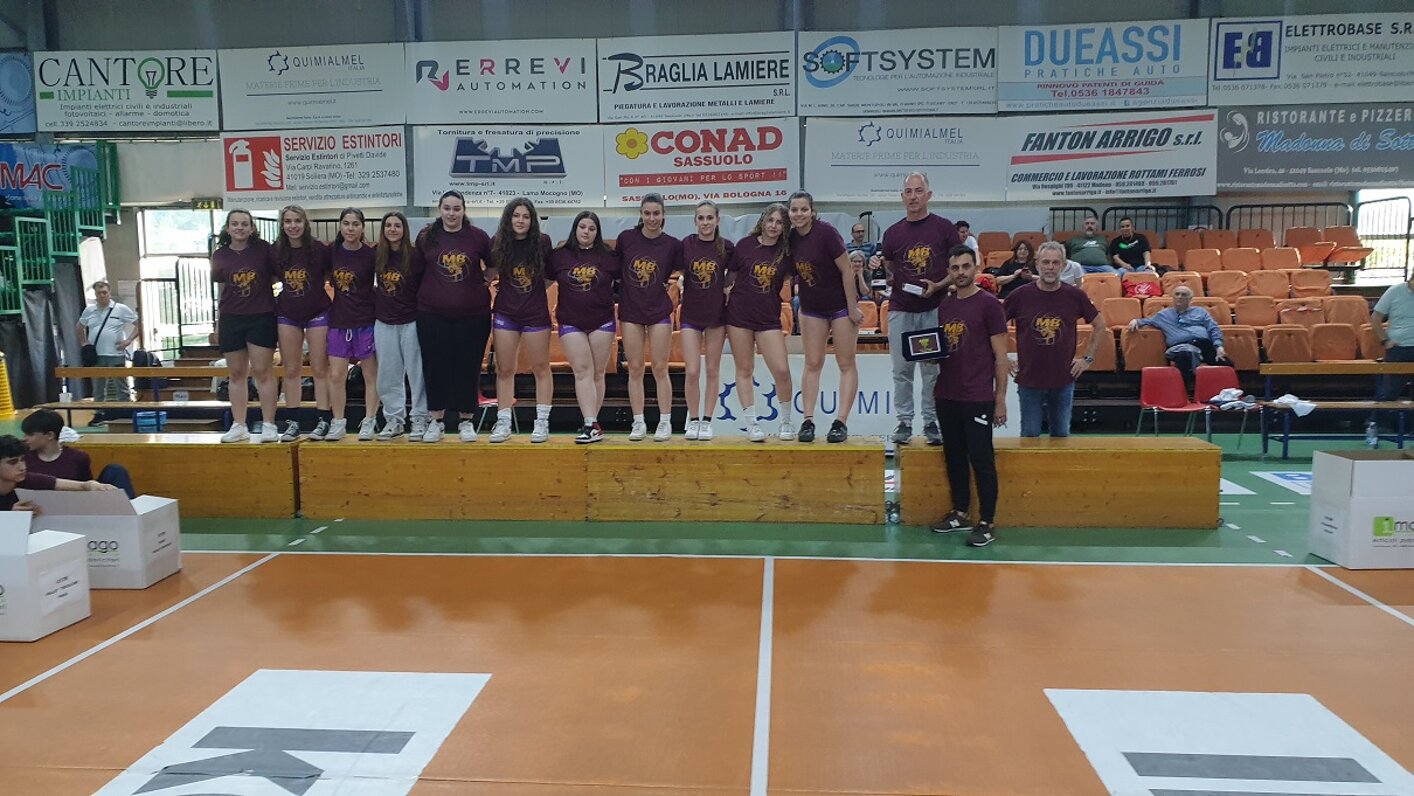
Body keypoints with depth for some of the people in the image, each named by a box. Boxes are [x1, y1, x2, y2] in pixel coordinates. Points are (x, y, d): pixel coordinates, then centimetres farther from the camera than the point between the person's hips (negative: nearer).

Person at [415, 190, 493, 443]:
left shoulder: (478, 237, -1)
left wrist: (486, 282, 4)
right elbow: (417, 269, 14)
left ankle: (466, 422, 17)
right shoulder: (426, 236, 2)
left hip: (472, 315, -1)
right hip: (432, 314, 1)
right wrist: (435, 289, 9)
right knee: (435, 367, 5)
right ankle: (436, 421, 17)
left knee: (468, 367, 4)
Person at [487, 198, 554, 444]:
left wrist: (537, 289, -3)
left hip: (536, 313, -1)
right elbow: (490, 272, 12)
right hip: (505, 313, 2)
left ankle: (542, 423, 13)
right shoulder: (497, 243, -2)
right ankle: (503, 423, 12)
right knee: (504, 370, 5)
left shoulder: (542, 243, -6)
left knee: (541, 369, 5)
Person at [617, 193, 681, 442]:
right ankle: (638, 423, 12)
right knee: (635, 369, 4)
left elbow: (681, 272, 6)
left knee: (660, 369, 1)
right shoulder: (626, 238, -2)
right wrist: (615, 290, 5)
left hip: (659, 311, -1)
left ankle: (665, 423, 9)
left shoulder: (672, 244, -4)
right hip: (631, 311, 1)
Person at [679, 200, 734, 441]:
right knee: (692, 372, -5)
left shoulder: (727, 247, -4)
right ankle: (693, 421, 11)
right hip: (691, 314, 0)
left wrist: (730, 287, -3)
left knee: (713, 370, 6)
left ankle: (707, 421, 16)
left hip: (717, 314, 0)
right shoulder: (686, 244, -3)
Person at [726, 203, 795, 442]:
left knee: (782, 371, -7)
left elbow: (789, 278, 14)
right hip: (739, 314, -1)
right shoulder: (745, 244, -1)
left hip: (769, 317, 1)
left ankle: (786, 423, 12)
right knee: (744, 370, 4)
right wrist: (726, 294, 2)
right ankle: (752, 424, 13)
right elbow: (730, 276, 8)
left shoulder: (786, 251, 2)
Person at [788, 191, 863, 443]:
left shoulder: (826, 233, -19)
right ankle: (808, 421, 6)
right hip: (812, 307, 5)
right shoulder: (790, 238, -4)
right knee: (812, 364, 4)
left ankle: (841, 422, 0)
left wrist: (853, 307, -16)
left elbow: (846, 270, -17)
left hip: (841, 304, -5)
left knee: (846, 364, -1)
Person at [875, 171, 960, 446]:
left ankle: (932, 422, 13)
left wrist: (939, 285, -13)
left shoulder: (944, 228, 1)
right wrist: (880, 268, -6)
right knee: (901, 369, 4)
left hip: (934, 309, -2)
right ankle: (904, 422, 13)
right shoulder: (893, 232, 8)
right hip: (900, 310, 2)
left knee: (932, 368, 4)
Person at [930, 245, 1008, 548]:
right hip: (947, 395, 6)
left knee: (981, 460, -1)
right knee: (954, 457, 13)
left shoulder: (989, 304, -6)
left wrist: (1000, 398, -9)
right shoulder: (945, 305, 12)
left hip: (977, 398, -6)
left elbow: (1000, 355, -6)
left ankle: (987, 523, 8)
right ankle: (960, 514, 25)